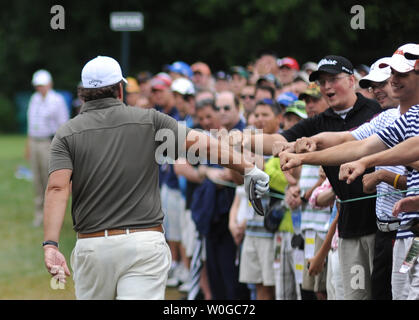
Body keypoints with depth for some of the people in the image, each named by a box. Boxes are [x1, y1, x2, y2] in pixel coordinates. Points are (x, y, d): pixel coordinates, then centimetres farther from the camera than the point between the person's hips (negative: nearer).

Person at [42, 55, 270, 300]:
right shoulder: (148, 121, 5)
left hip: (92, 245, 1)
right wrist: (248, 168, 4)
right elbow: (200, 142, -3)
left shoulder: (67, 134, 5)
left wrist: (51, 245, -16)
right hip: (145, 242, -1)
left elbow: (57, 188, -9)